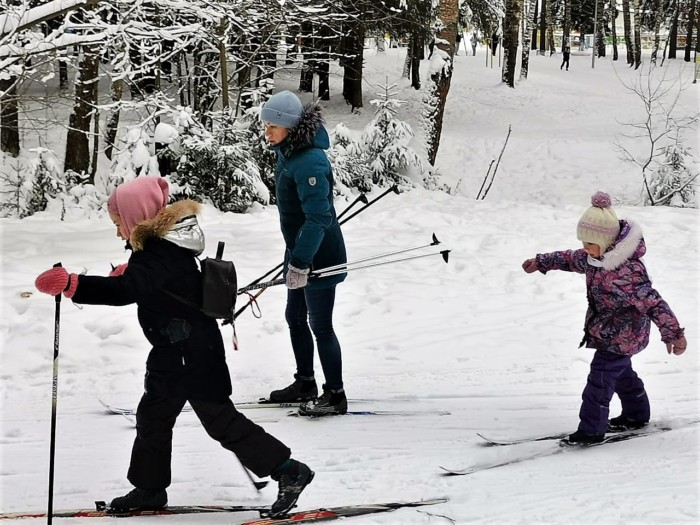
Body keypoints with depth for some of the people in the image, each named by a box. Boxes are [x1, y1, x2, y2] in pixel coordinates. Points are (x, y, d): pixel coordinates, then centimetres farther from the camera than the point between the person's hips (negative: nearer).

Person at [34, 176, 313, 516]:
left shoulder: (157, 254, -26)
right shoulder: (167, 242, 5)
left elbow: (125, 290, -42)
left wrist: (71, 284, -49)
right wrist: (128, 272, 16)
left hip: (190, 356, -11)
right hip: (173, 354, 11)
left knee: (220, 420, -4)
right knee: (152, 417, 19)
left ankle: (288, 472, 3)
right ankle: (149, 488, 31)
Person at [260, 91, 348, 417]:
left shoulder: (309, 162, -26)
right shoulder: (288, 152, 5)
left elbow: (318, 217, -30)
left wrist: (300, 262, -31)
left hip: (318, 256, -10)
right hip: (300, 253, 10)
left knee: (320, 325, -1)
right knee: (295, 318, 19)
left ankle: (335, 395, 10)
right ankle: (305, 384, 34)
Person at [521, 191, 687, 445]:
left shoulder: (624, 271, -34)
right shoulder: (597, 256, -5)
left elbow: (651, 301, -35)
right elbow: (572, 259, 16)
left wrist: (673, 333, -34)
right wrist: (541, 262, 21)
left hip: (622, 335, -10)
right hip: (610, 331, 10)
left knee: (601, 376, -8)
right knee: (620, 370, 24)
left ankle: (591, 429, -1)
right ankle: (636, 414, 42)